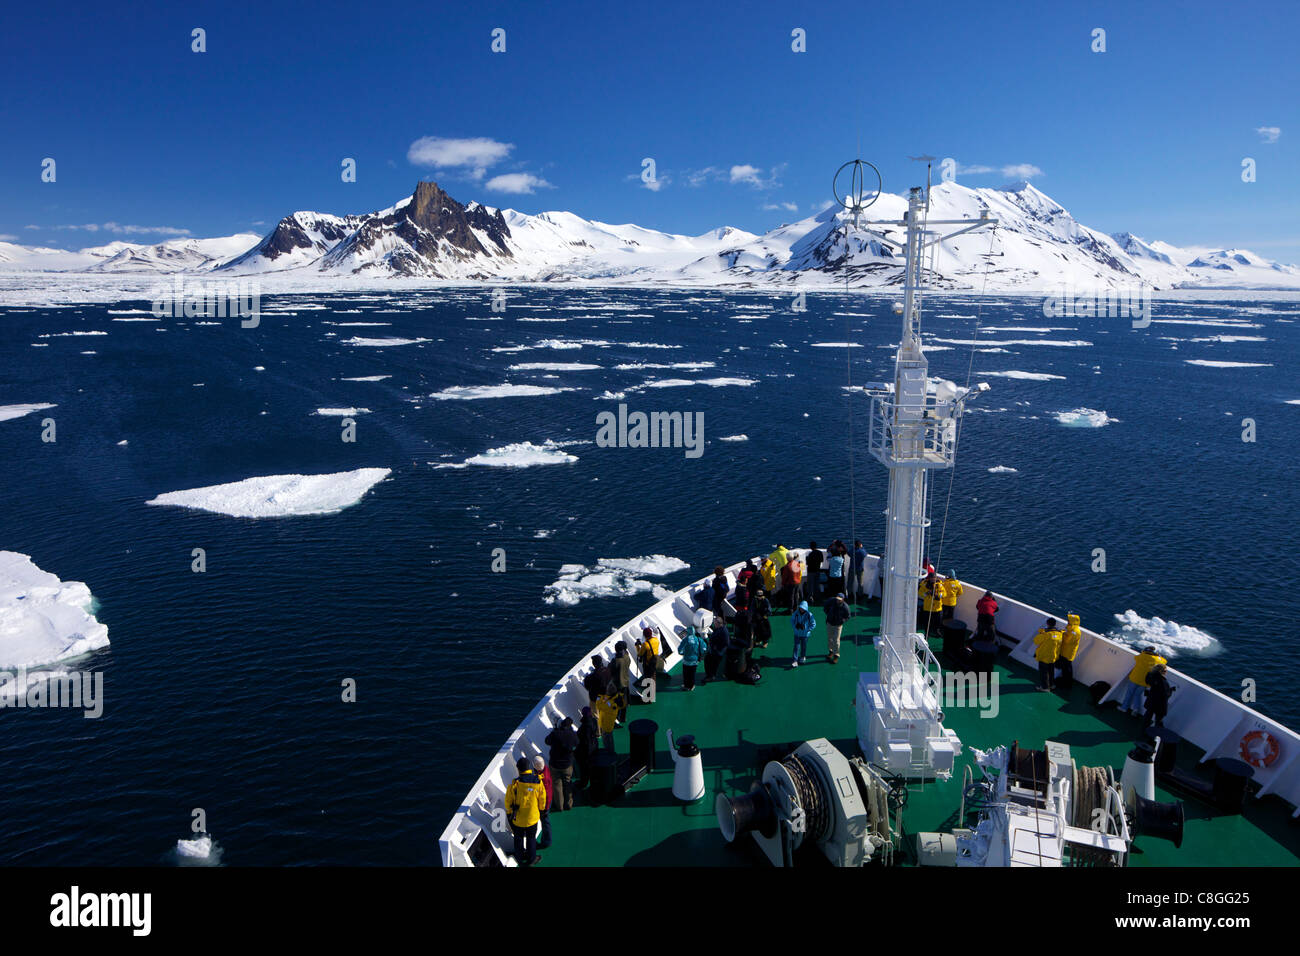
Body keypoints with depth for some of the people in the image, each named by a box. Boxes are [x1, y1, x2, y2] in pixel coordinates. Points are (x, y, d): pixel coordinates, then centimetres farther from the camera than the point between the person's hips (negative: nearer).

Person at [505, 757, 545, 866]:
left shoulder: (515, 783, -23)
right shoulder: (538, 782, -17)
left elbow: (508, 801, -12)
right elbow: (542, 800, -4)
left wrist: (509, 812, 7)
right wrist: (540, 811, 15)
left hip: (517, 818, -1)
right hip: (532, 817, 1)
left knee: (518, 838, 23)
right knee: (531, 838, 23)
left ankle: (521, 858, 41)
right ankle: (531, 859, 38)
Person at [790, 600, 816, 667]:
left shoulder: (809, 615, -15)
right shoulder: (796, 613, -10)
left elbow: (813, 624, -7)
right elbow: (791, 620, 4)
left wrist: (807, 629, -15)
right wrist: (795, 625, -12)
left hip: (805, 634, -1)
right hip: (797, 633, 1)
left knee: (803, 646, 16)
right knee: (796, 646, -2)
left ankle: (803, 657, 40)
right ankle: (795, 661, -2)